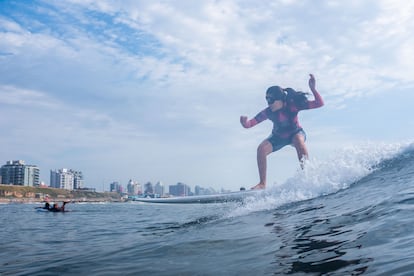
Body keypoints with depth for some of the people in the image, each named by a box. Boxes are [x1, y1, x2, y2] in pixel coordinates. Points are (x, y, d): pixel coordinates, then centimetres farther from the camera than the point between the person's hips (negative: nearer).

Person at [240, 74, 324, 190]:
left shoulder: (293, 105, -32)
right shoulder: (268, 112, -27)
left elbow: (319, 103, -33)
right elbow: (249, 124, -28)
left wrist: (313, 88, -49)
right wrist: (245, 122, -52)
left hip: (296, 133, -2)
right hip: (278, 136, 2)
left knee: (298, 140, -39)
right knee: (261, 149, -22)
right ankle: (262, 184, -12)